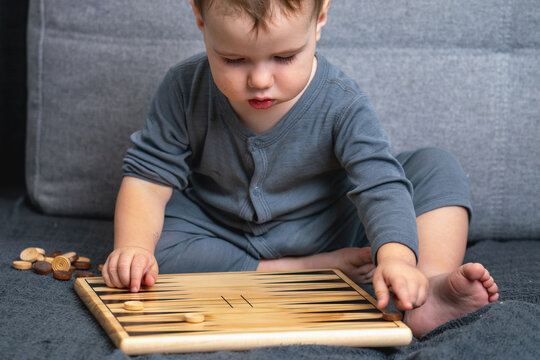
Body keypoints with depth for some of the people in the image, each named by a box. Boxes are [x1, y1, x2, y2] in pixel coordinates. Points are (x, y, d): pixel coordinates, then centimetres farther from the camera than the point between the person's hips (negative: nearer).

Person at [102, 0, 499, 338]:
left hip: (326, 237, -1)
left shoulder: (342, 106, -21)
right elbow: (149, 175, -13)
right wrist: (132, 247, -33)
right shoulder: (186, 90, -16)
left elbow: (380, 185, -32)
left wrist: (395, 258, -52)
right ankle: (316, 275, -26)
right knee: (152, 247, -31)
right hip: (223, 242, 1)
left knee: (437, 168, -15)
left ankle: (432, 281, -40)